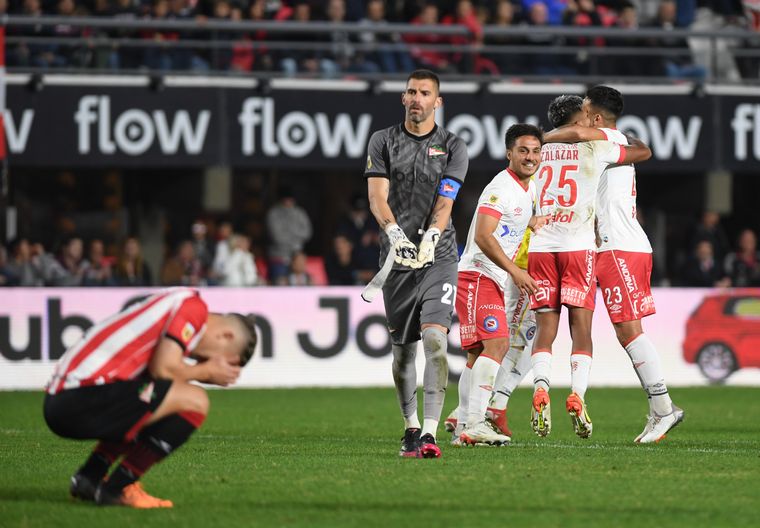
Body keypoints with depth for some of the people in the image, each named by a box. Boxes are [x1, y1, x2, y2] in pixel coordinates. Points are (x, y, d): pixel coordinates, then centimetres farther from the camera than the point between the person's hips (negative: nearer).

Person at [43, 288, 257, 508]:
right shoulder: (194, 306, -5)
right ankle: (117, 488, -7)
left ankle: (89, 477, 16)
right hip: (84, 397, -10)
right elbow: (163, 369, -14)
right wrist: (208, 372, 3)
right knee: (195, 402, -10)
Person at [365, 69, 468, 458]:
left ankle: (429, 433, -22)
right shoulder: (383, 142, 8)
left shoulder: (452, 147, 5)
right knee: (402, 350, 7)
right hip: (397, 256, 2)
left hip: (439, 255, -2)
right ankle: (410, 427, 24)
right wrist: (393, 231, -24)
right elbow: (377, 196, -4)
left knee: (435, 338, -17)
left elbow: (445, 202, -7)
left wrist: (431, 235, -26)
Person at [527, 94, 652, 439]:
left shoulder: (539, 151, 11)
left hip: (539, 247, 3)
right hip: (578, 246, -3)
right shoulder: (592, 149, 2)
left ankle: (540, 388, -19)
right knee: (581, 329, 0)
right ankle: (577, 396, -15)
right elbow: (644, 152, 15)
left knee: (545, 329, 4)